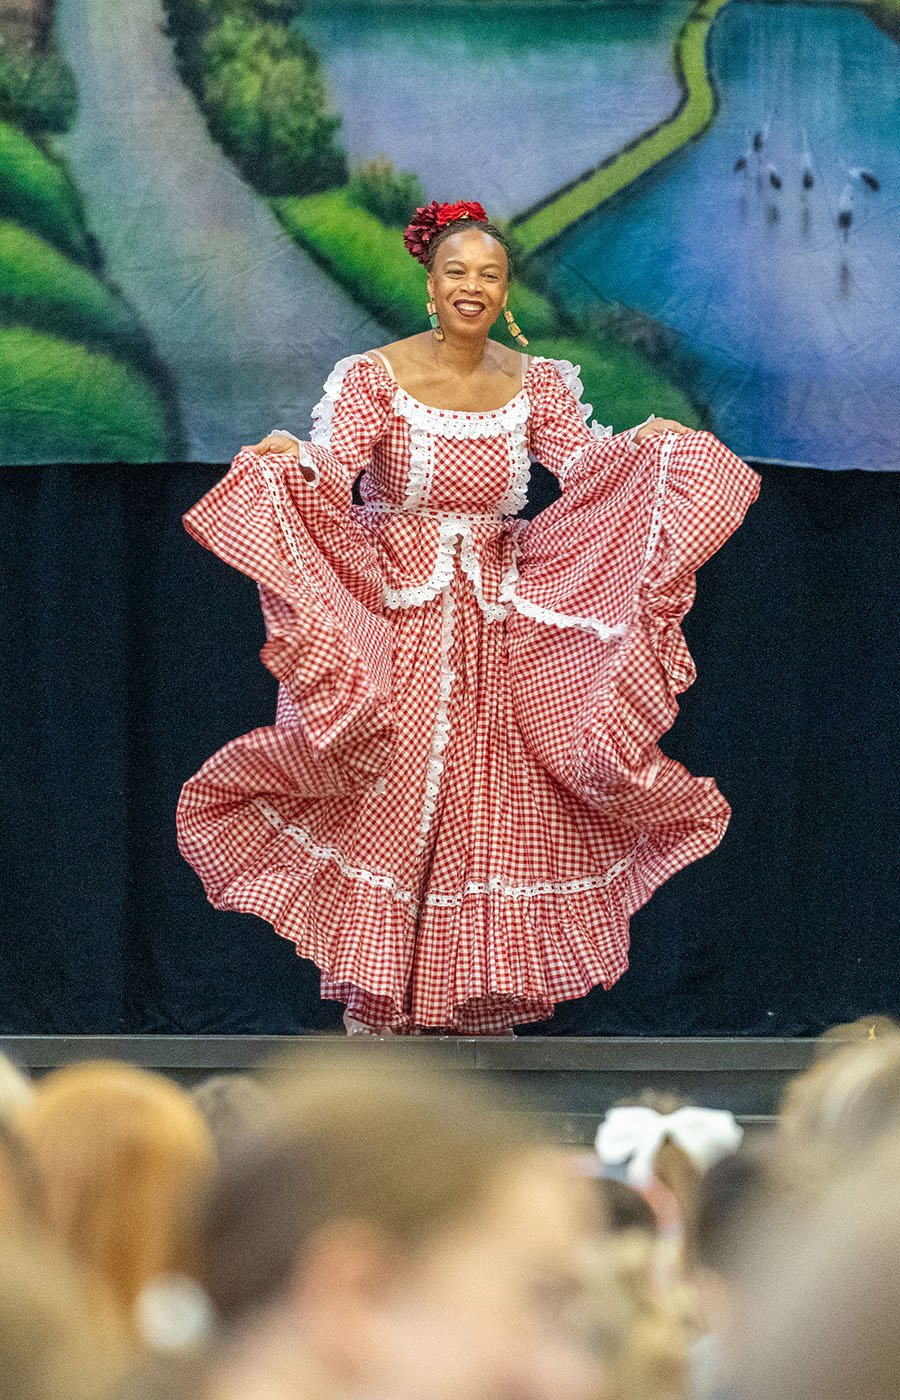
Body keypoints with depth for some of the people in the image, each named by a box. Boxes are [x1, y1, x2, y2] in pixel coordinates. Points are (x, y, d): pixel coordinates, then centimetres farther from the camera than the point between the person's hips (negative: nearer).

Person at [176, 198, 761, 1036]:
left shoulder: (535, 385, 6)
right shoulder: (375, 378, -4)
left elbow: (586, 461, -7)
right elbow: (331, 465, -17)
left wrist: (647, 445, -27)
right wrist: (288, 456, -39)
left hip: (500, 631, 3)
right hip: (396, 621, -3)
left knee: (490, 807, 2)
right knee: (388, 808, -5)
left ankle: (476, 1009, 11)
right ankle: (382, 1010, 2)